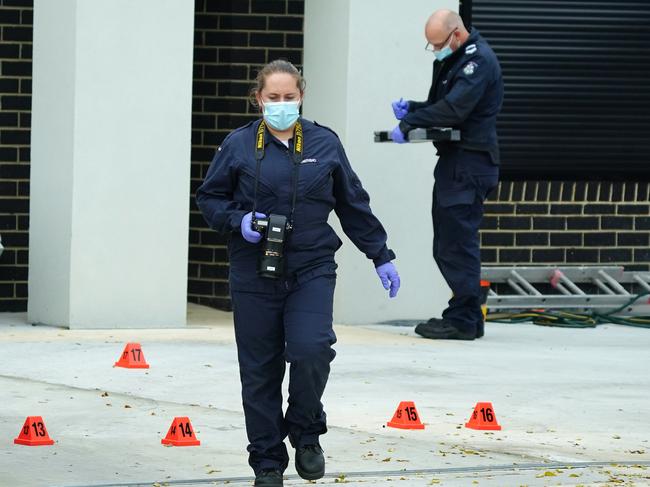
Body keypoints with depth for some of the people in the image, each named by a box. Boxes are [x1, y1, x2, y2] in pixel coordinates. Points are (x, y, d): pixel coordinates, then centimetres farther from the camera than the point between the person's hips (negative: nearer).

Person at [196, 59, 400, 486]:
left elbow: (354, 205, 13)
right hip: (254, 275, 0)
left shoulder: (325, 144, 5)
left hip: (312, 271, 0)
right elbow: (209, 197, 8)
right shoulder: (239, 145, 0)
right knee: (260, 371, 3)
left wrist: (381, 257, 14)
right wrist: (237, 221, -12)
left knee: (311, 350, -20)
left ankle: (306, 432, 7)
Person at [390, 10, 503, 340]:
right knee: (448, 244, 11)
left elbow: (454, 109, -23)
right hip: (453, 161, 10)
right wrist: (411, 109, 4)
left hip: (470, 162, -10)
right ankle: (467, 317, 15)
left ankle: (463, 319, -7)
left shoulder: (479, 61, -13)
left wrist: (409, 123, -20)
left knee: (457, 243, -10)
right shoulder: (452, 60, 19)